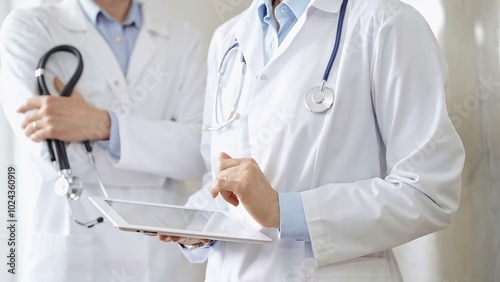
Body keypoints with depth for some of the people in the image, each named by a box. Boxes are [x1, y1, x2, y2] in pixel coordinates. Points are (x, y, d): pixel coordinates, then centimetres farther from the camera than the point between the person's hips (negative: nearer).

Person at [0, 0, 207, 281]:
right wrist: (165, 160, -8)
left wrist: (102, 125, -22)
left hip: (167, 252, 2)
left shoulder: (184, 38, 3)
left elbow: (202, 149, -11)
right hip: (71, 253, -2)